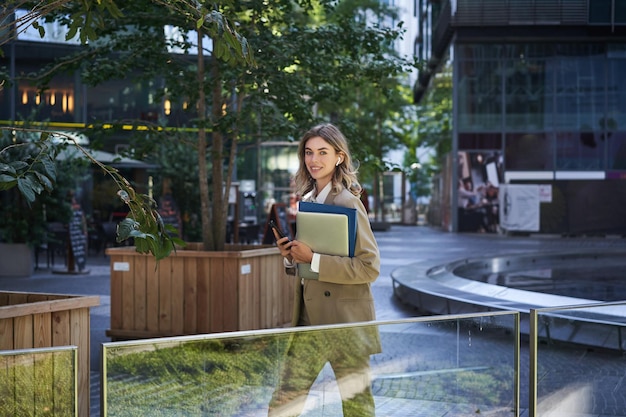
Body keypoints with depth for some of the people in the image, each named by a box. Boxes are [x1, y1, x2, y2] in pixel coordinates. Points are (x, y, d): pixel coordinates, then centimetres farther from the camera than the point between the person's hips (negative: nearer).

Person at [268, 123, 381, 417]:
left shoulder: (348, 203, -12)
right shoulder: (306, 200, 12)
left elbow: (370, 266, -18)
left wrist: (313, 259, -20)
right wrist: (291, 257, -1)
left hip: (345, 322, -7)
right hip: (308, 320, 7)